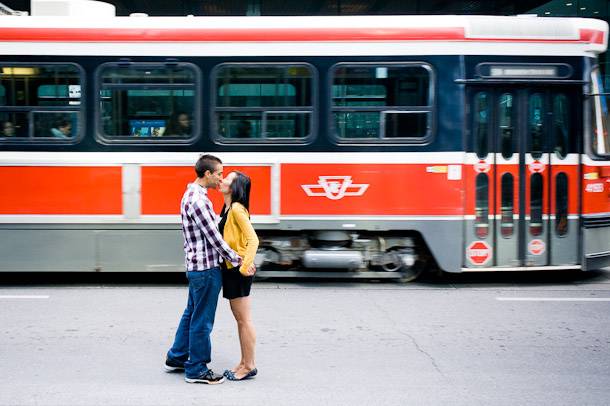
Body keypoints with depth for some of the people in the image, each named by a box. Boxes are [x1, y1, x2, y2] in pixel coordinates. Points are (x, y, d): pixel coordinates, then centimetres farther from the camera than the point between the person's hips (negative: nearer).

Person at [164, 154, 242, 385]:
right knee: (202, 320, 0)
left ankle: (176, 358, 31)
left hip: (196, 266, 10)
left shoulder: (192, 194, 12)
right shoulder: (199, 200, -21)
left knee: (191, 314, 21)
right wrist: (237, 260, -13)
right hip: (206, 268, -10)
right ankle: (196, 370, 9)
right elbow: (214, 238, -20)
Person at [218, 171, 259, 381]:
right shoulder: (228, 208, 13)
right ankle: (244, 363, 23)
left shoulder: (237, 209, -16)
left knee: (244, 320, -1)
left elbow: (253, 239, -24)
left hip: (238, 271, -10)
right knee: (240, 319, 15)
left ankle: (249, 366, 6)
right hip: (230, 269, 10)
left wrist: (245, 266, -25)